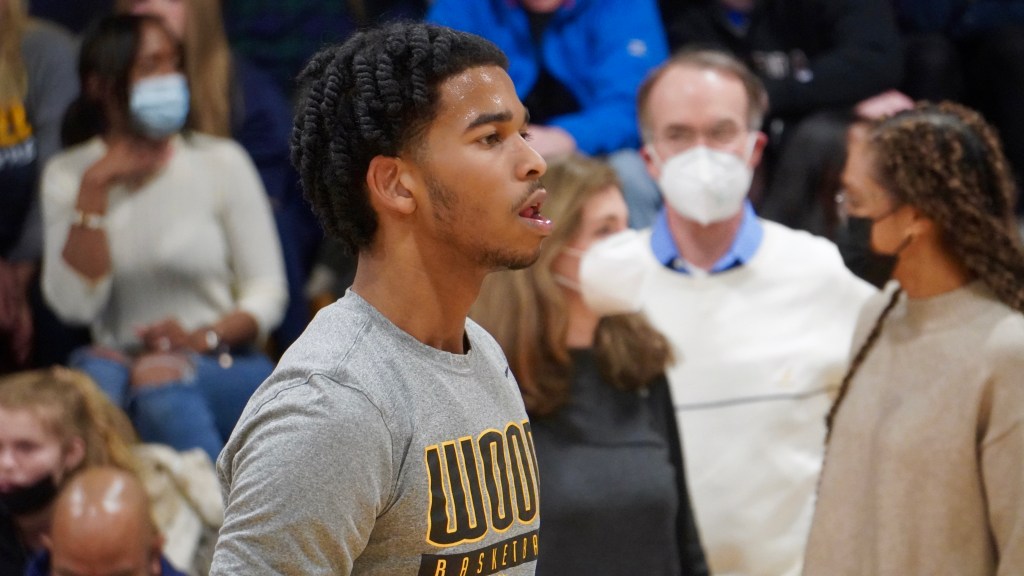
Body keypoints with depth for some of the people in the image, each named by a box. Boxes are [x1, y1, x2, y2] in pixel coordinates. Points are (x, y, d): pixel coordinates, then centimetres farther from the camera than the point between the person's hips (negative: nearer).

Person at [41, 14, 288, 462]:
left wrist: (202, 338, -19)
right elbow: (74, 305, -8)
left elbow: (268, 294, -1)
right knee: (95, 371, -33)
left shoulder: (221, 162, 1)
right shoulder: (67, 176, 5)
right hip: (122, 364, 1)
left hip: (228, 369, -1)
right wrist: (94, 190, -13)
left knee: (160, 379, -34)